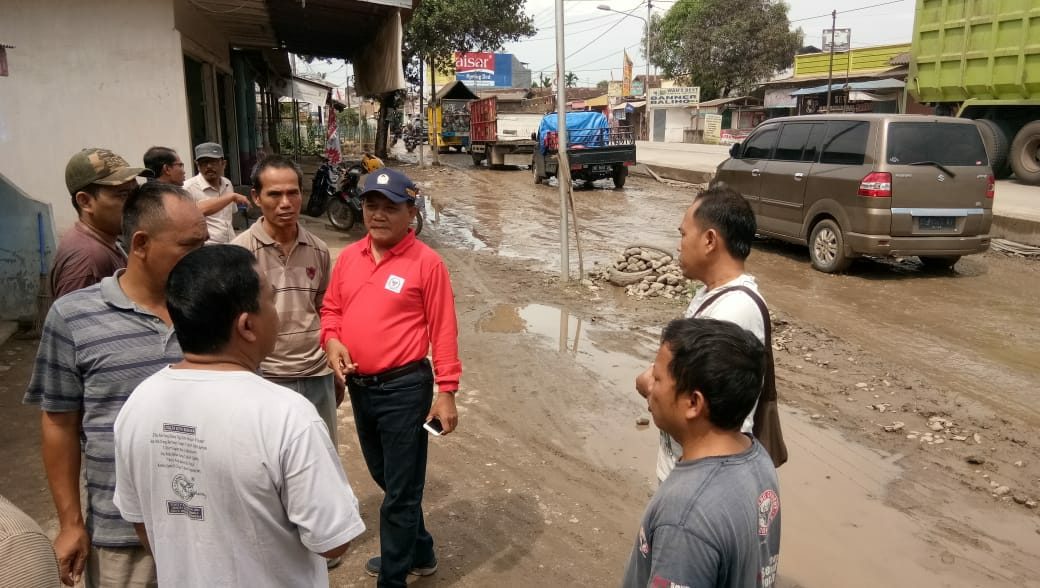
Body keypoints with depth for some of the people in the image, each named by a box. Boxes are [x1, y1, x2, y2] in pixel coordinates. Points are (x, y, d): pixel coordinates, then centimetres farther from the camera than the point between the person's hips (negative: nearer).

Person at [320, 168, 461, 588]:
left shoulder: (426, 262, -12)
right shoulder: (348, 257, 5)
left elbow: (443, 330, -12)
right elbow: (331, 309, 14)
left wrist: (446, 392, -14)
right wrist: (332, 341, -7)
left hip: (404, 388, -7)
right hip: (359, 386, 7)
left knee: (401, 491, 6)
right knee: (387, 480, 23)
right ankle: (418, 552, 45)